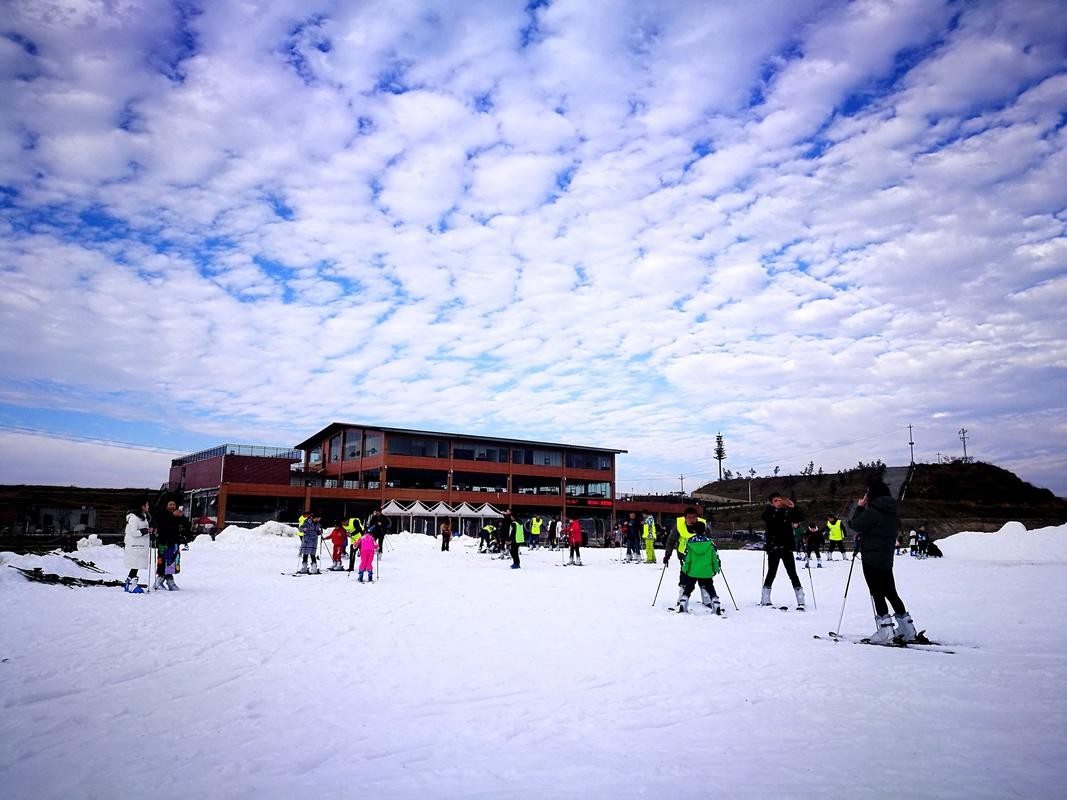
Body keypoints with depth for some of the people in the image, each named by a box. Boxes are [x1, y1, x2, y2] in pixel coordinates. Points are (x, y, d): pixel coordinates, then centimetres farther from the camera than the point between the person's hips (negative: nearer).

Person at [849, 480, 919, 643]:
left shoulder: (873, 511, -17)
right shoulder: (892, 513, 9)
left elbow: (856, 525, -13)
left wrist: (860, 507, 0)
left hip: (871, 558, -8)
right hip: (887, 559, 8)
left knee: (877, 593, -4)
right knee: (891, 592, 16)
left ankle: (885, 630, -8)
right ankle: (908, 629, 20)